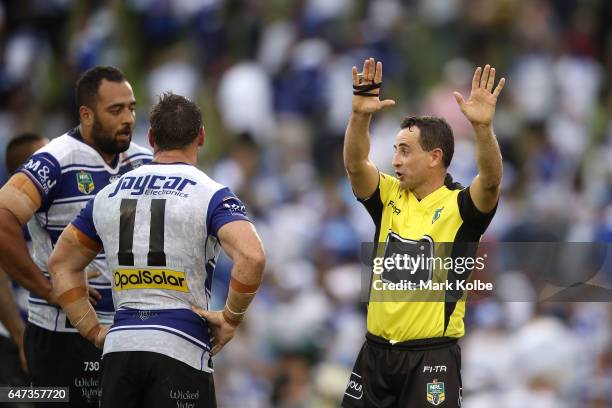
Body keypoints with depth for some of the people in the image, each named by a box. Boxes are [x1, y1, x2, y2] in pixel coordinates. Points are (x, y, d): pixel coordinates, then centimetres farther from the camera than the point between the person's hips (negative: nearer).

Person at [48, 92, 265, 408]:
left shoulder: (108, 195, 13)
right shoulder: (211, 195, -3)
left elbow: (61, 265, 21)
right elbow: (252, 258, -19)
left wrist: (93, 331, 19)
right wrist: (231, 319, -6)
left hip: (119, 347, 5)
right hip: (179, 347, -5)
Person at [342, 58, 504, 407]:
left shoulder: (458, 207, -6)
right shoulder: (391, 197, 7)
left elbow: (490, 181, -25)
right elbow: (356, 165, -7)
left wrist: (483, 127, -40)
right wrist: (360, 116, -24)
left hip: (431, 357, -5)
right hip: (376, 352, 5)